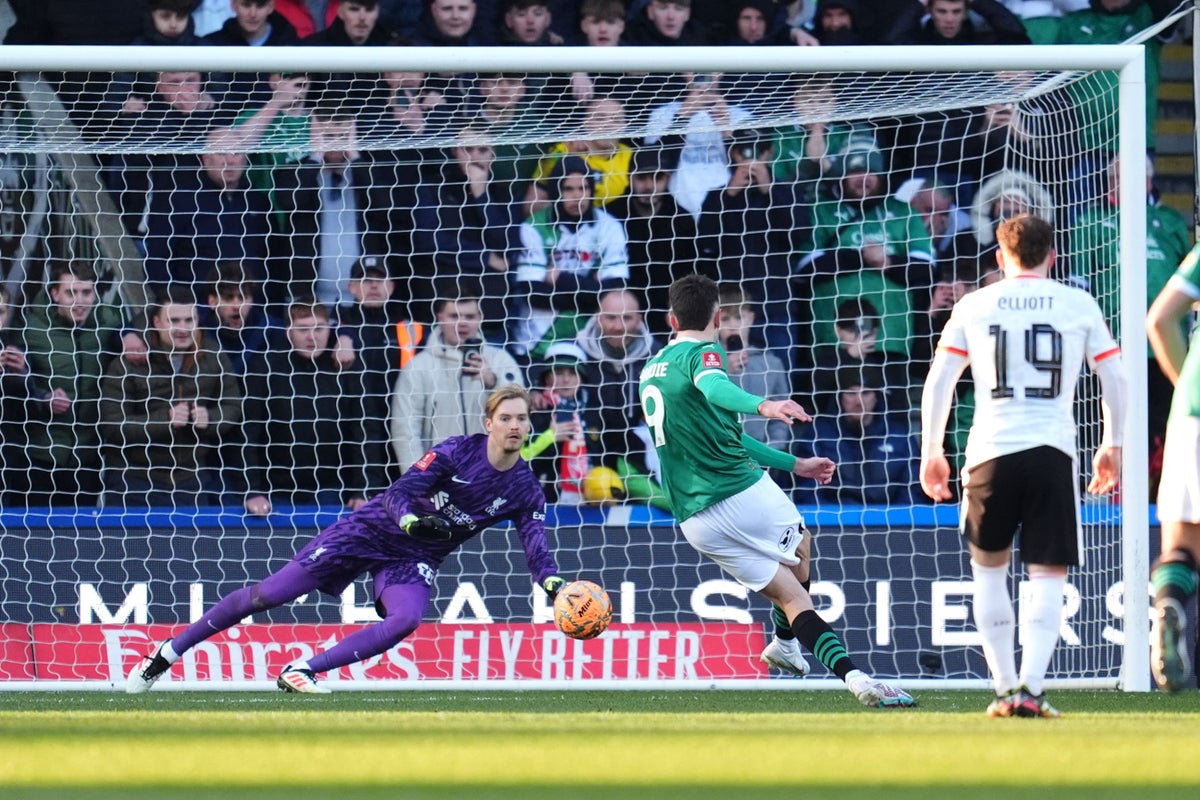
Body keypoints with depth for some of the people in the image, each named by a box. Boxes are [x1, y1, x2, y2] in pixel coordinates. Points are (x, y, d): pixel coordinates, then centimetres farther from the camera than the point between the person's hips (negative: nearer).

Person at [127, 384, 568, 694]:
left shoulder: (525, 490, -6)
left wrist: (553, 582, -34)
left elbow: (536, 547, -13)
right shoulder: (456, 452, -17)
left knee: (406, 619, -30)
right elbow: (396, 493, -22)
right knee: (267, 595, -3)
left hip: (415, 558, 3)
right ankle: (166, 654, 10)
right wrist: (409, 519, -44)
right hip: (372, 530, -3)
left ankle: (301, 670, -19)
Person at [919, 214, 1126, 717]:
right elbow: (1115, 380, 11)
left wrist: (931, 453, 15)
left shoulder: (973, 306, 9)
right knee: (1048, 578, 2)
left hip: (991, 451, 1)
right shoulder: (1078, 304, 8)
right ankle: (1030, 689, -15)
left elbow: (938, 382, 8)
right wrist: (1111, 446, 23)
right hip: (1052, 449, -1)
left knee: (988, 567, 18)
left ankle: (1005, 689, 15)